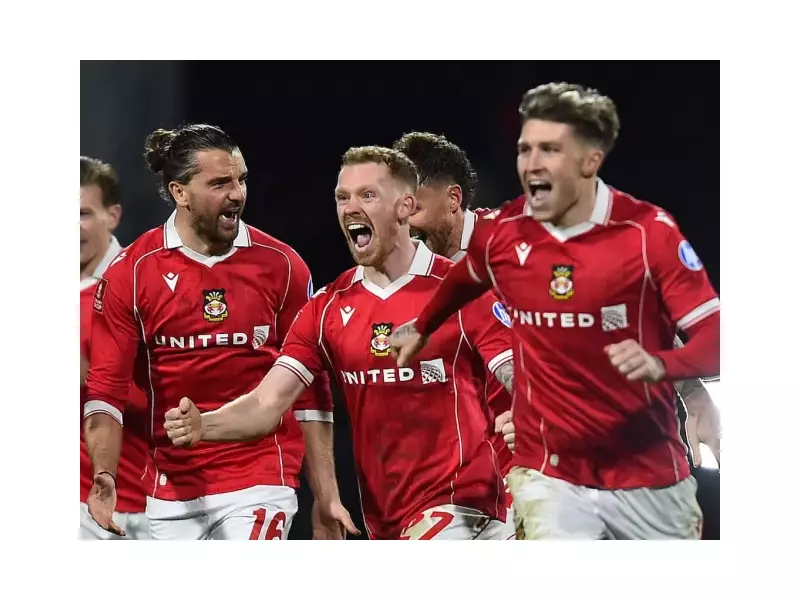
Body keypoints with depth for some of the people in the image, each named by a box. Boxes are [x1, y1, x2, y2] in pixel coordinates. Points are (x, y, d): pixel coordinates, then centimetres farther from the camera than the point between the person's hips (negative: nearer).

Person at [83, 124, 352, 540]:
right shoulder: (130, 272, -2)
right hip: (171, 489, 1)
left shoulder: (281, 267, -1)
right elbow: (106, 386, -3)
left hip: (259, 486, -1)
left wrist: (325, 495, 1)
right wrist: (104, 475, -18)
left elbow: (309, 391, 3)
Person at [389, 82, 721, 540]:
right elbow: (465, 280, 24)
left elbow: (716, 335, -15)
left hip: (650, 477, -1)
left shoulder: (648, 231, -12)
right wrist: (422, 327, 37)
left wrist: (659, 364, -34)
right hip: (552, 477, 1)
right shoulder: (501, 233, -1)